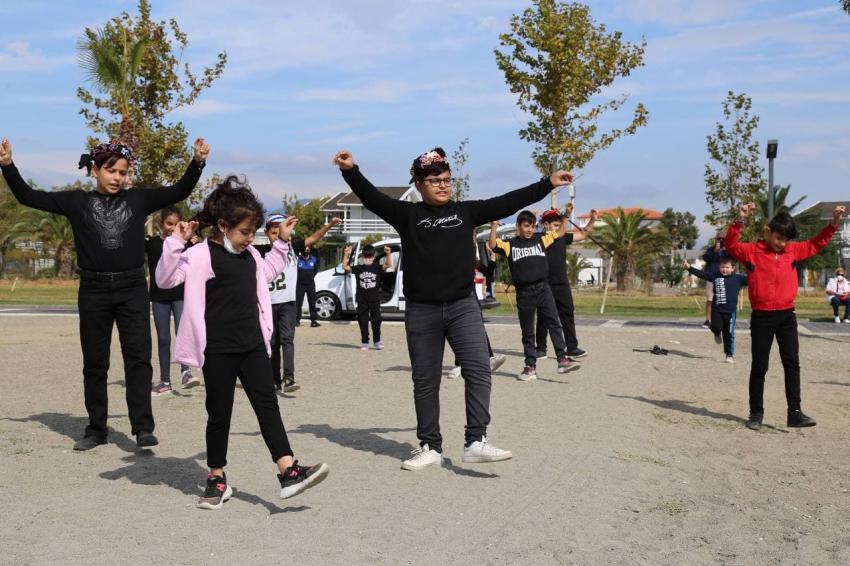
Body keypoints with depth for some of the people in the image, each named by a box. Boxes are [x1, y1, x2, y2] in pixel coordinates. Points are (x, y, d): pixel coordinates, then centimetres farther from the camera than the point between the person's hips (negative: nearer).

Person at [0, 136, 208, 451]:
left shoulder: (138, 199, 4)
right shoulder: (77, 201, 4)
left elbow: (179, 192, 1)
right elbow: (28, 197, 4)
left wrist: (198, 162, -12)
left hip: (132, 289, -1)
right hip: (93, 290, 1)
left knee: (138, 357, -6)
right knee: (94, 363, 9)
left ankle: (143, 427, -5)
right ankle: (96, 429, 19)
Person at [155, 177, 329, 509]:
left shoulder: (250, 255, 12)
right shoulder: (201, 255, -11)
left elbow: (266, 274, 32)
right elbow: (165, 279, -20)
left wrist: (282, 242, 26)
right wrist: (176, 243, -31)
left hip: (253, 345, 6)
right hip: (218, 351, -6)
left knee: (267, 405, 0)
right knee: (219, 413, 5)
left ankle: (289, 472, -4)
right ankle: (217, 479, 19)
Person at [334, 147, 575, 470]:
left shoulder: (466, 211, 9)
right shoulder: (407, 214, 4)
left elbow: (509, 202, 9)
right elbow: (372, 198, -7)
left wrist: (548, 184, 8)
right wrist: (350, 171, -23)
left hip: (463, 306, 1)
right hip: (421, 311, -1)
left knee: (478, 369, -14)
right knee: (425, 381, 7)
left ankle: (476, 441, -13)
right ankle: (430, 447, 18)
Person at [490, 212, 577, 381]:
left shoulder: (540, 239, 10)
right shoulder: (510, 244, 4)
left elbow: (560, 232, 15)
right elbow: (493, 245, -10)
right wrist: (494, 226, -20)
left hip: (542, 288, 1)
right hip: (523, 292, -1)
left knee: (554, 324, -7)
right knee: (527, 331, 8)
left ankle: (563, 359, -8)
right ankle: (530, 366, 15)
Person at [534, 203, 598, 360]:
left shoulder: (563, 237, 9)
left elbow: (583, 234, 15)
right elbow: (557, 235, -24)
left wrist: (592, 220, 1)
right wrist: (567, 216, -32)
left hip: (562, 284, 5)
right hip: (545, 285, -5)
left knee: (568, 316, 3)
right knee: (543, 318, 5)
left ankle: (572, 347, 6)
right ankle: (541, 348, 13)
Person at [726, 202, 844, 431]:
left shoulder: (793, 250, 8)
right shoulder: (752, 251, -5)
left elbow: (817, 243, 19)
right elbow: (731, 245, -18)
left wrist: (833, 223, 8)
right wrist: (740, 221, -30)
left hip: (787, 315, 4)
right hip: (761, 317, -4)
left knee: (792, 363, 0)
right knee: (759, 366, 4)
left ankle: (794, 412, 0)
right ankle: (756, 413, 13)